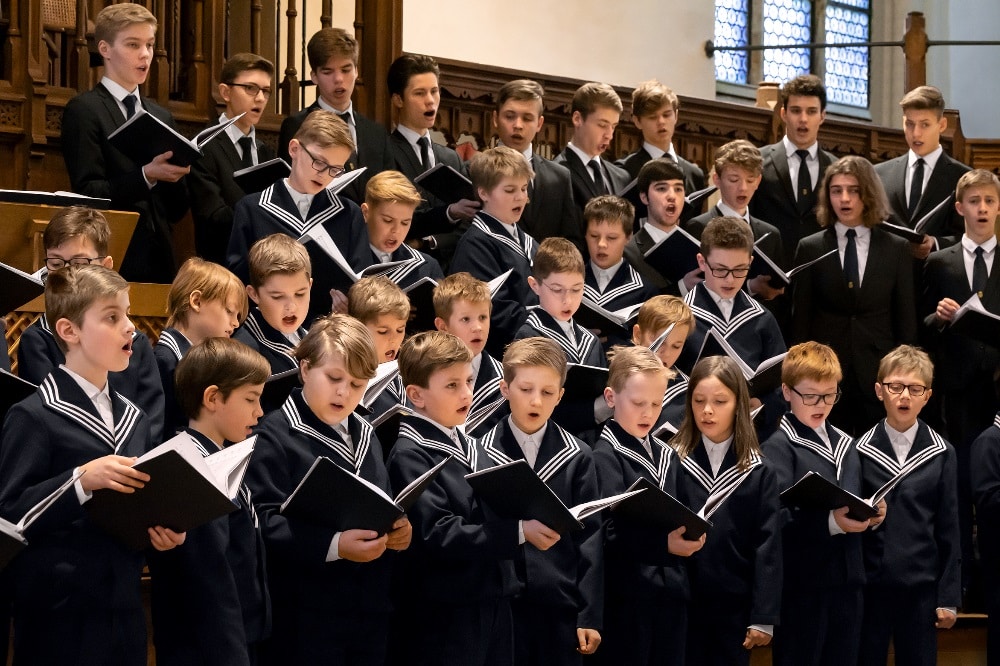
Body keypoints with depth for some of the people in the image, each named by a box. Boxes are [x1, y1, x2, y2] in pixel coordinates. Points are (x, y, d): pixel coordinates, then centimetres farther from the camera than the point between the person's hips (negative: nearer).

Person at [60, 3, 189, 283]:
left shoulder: (162, 117, 14)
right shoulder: (84, 110, -4)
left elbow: (176, 209, 11)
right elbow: (87, 194, -12)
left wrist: (177, 173, -8)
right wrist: (146, 175, -23)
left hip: (158, 259, 5)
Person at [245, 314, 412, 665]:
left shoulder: (365, 436, 18)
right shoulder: (276, 435, -8)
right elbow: (266, 522, -18)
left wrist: (398, 529, 1)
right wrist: (333, 545, -28)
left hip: (369, 610, 7)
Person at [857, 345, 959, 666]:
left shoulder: (941, 454, 1)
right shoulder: (860, 451, 0)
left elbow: (949, 530, 3)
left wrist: (949, 597, 1)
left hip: (921, 588, 0)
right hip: (870, 587, 0)